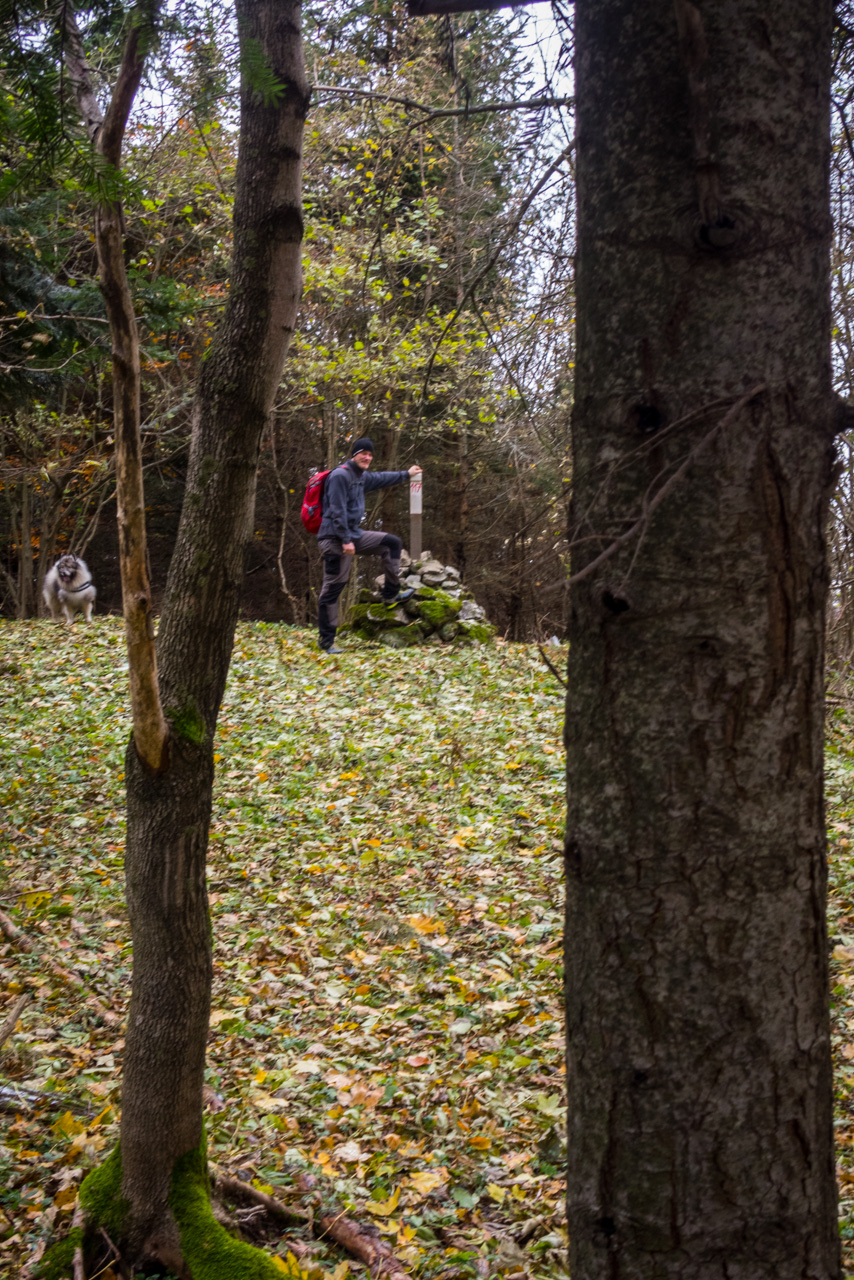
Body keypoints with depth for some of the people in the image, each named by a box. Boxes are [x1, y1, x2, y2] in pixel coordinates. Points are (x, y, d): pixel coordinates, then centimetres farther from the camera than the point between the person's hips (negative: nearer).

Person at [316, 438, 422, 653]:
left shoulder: (362, 477, 14)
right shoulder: (340, 476, -15)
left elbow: (382, 478, 35)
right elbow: (337, 511, -20)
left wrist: (406, 474, 45)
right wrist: (345, 540, -23)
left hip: (355, 535, 10)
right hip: (335, 539, -10)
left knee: (392, 543, 12)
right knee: (332, 588, -7)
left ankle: (391, 594, 16)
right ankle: (326, 641, -3)